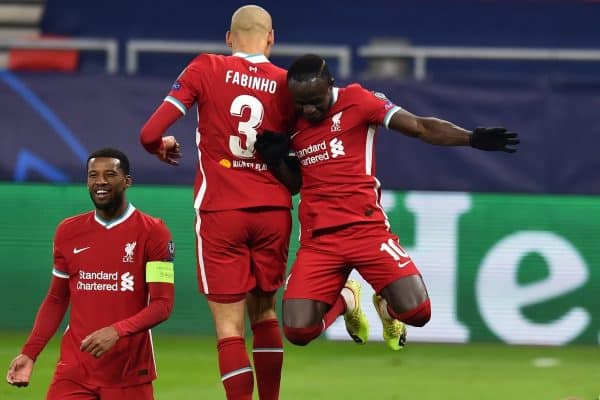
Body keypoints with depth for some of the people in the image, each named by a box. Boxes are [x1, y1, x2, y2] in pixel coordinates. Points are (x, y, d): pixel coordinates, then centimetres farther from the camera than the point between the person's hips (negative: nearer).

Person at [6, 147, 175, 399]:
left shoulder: (152, 232, -4)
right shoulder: (68, 231, 9)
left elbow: (162, 304, -9)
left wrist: (117, 331, -25)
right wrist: (29, 353, 4)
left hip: (129, 375, -3)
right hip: (74, 372, 3)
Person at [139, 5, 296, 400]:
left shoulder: (206, 69, -4)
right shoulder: (286, 84, 1)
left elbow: (150, 133, -8)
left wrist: (161, 146, 14)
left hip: (221, 211, -3)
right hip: (273, 209, 3)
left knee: (230, 326, -2)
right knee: (264, 313, 20)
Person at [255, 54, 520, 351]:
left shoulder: (357, 101, -2)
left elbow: (420, 127, -8)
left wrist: (471, 138, -21)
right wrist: (277, 158, -1)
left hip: (366, 228, -3)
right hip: (317, 238, 3)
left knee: (417, 312, -17)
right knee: (298, 331, -12)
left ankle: (385, 303, 24)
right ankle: (344, 300, 26)